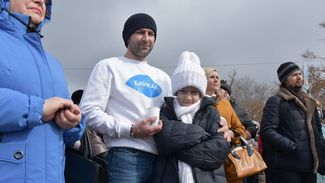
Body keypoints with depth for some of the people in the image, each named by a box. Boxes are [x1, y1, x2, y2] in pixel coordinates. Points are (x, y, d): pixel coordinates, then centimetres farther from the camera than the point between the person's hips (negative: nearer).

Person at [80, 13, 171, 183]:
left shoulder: (162, 77, 21)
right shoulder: (108, 67, 2)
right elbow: (89, 112, -7)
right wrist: (130, 130, -15)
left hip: (161, 157, 6)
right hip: (126, 156, -6)